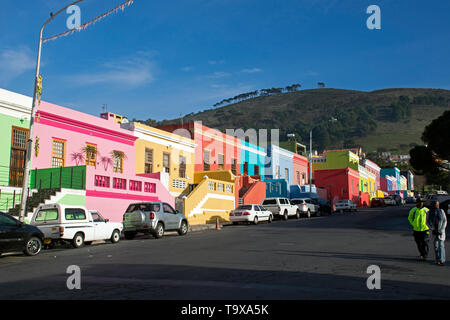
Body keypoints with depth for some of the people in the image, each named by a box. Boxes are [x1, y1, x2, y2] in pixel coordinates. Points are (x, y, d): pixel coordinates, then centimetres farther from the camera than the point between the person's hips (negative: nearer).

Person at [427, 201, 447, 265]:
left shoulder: (441, 211, -2)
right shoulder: (430, 212, 1)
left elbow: (445, 221, -2)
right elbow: (428, 222, 4)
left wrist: (441, 230, -11)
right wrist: (432, 229, -9)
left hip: (441, 230, -1)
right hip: (434, 231, 1)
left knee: (441, 245, -10)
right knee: (436, 245, 3)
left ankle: (442, 260, -10)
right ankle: (438, 260, 12)